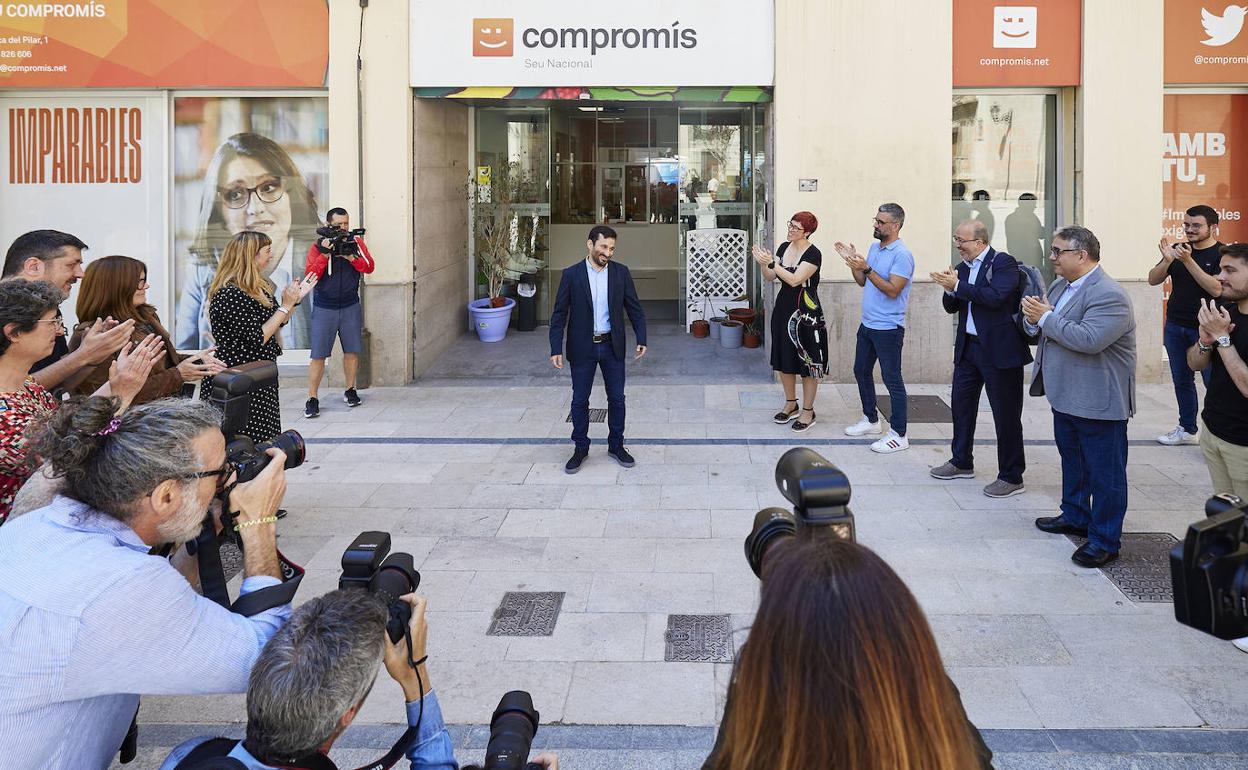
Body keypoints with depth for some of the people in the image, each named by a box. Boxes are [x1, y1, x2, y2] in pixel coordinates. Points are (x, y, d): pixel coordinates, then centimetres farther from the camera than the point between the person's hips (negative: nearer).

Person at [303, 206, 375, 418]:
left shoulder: (356, 241, 3)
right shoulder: (317, 247, -4)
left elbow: (369, 267, -6)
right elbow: (311, 275, -14)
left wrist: (350, 256, -21)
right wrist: (325, 254, -24)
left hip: (350, 307, 3)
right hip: (324, 308, -2)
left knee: (352, 351, 8)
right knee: (318, 355, -5)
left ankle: (350, 391, 25)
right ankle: (312, 399, 0)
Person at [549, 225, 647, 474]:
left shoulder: (621, 273, 0)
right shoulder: (571, 274, -6)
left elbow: (634, 308, 4)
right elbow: (559, 314, -5)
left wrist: (641, 339, -6)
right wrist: (556, 349, -11)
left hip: (612, 346, 2)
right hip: (582, 348, -1)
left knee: (616, 398, 8)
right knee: (579, 400, 7)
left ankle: (616, 445, 24)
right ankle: (580, 448, 20)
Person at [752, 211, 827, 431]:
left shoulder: (813, 254, -16)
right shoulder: (784, 247, 5)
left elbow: (795, 280, -24)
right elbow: (770, 277, 5)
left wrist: (771, 262, -26)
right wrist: (763, 263, -14)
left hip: (805, 313, -7)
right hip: (783, 308, 7)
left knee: (807, 363, 2)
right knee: (784, 360, 14)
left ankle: (808, 411, 13)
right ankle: (791, 404, 30)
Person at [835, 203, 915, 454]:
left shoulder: (902, 255, -16)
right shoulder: (874, 248, 10)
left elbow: (892, 290, -23)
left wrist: (866, 269, -27)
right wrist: (852, 262, 0)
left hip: (888, 328, -9)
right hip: (867, 324, 9)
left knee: (892, 379, -4)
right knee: (861, 371, 18)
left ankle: (898, 435, 2)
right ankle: (870, 420, 34)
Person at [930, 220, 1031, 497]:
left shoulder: (1003, 263, -11)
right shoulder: (963, 266, 11)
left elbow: (996, 297, -26)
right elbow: (951, 307, 12)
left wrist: (957, 286, -23)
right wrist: (949, 289, -8)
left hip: (999, 349, -8)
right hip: (968, 347, 8)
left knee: (1006, 414, -1)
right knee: (961, 403, 16)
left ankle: (1011, 477, 7)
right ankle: (962, 463, 33)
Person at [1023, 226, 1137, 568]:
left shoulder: (1109, 295, -21)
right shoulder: (1060, 285, 9)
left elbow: (1088, 339, -33)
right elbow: (1040, 327, 16)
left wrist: (1046, 318, -23)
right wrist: (1034, 318, -8)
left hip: (1099, 401, -10)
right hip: (1066, 395, 10)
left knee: (1105, 472, 1)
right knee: (1072, 459, 24)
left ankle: (1104, 540, 8)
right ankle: (1075, 516, 40)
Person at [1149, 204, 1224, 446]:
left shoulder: (1222, 254, -8)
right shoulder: (1178, 249, 7)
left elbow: (1217, 289, -20)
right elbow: (1153, 280, 3)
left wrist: (1188, 261, -24)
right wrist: (1167, 260, -16)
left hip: (1205, 329, -5)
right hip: (1175, 327, 5)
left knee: (1213, 382, -5)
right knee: (1182, 380, 12)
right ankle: (1187, 430, 24)